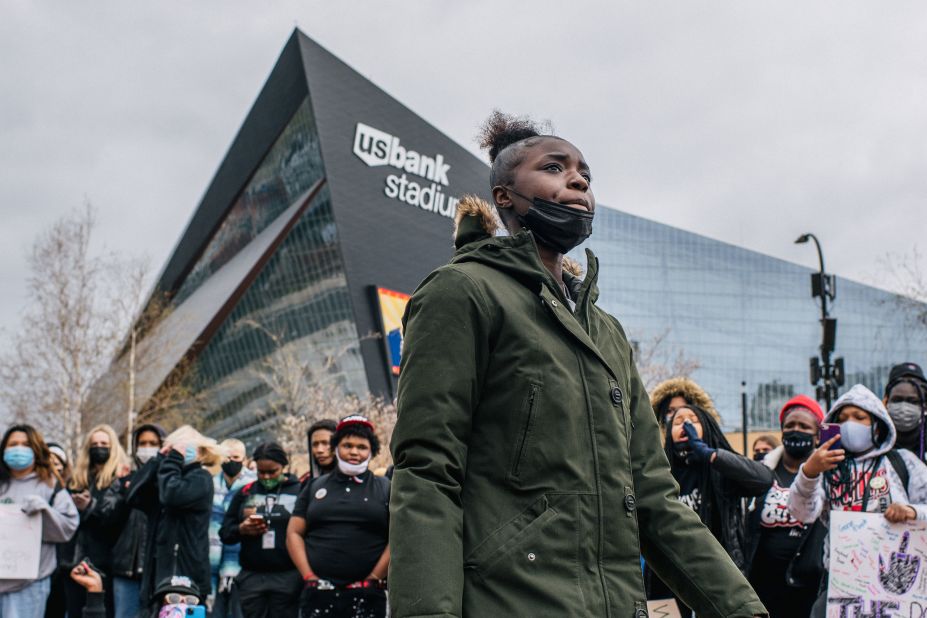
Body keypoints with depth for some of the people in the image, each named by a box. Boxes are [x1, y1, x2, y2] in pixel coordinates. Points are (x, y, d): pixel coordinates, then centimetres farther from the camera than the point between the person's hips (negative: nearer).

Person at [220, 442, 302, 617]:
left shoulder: (299, 491, 1)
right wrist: (242, 529, -9)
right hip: (251, 577, 3)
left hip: (287, 576, -3)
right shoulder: (245, 493, 12)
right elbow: (225, 533, 13)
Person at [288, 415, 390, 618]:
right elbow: (294, 533, 12)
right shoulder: (315, 487, 15)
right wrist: (309, 577, 0)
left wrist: (374, 579, -6)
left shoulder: (385, 488, 9)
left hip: (366, 596, -1)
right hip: (319, 593, 1)